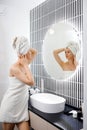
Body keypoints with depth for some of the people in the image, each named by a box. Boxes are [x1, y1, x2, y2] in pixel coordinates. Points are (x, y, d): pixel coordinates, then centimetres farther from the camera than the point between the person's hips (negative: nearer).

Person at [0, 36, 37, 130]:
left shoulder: (24, 65, 3)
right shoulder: (14, 68, -18)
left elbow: (35, 51, 16)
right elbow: (31, 82, -24)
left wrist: (24, 46, -1)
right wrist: (26, 65, -17)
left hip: (22, 105, 6)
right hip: (10, 105, -6)